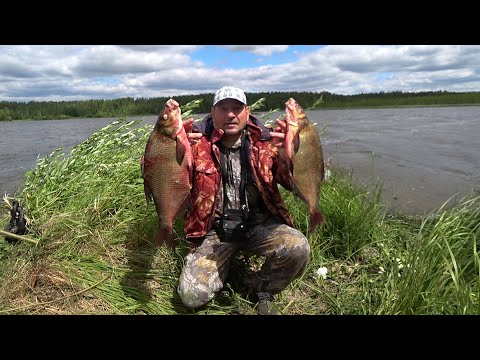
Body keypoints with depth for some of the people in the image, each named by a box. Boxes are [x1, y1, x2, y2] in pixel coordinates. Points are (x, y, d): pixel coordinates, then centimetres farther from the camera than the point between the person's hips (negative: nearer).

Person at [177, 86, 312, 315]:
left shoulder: (266, 142, -4)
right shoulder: (198, 143, -7)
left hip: (260, 223, 1)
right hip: (215, 229, 0)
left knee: (298, 248, -27)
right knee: (192, 295, -14)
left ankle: (261, 289, 7)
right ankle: (223, 265, 21)